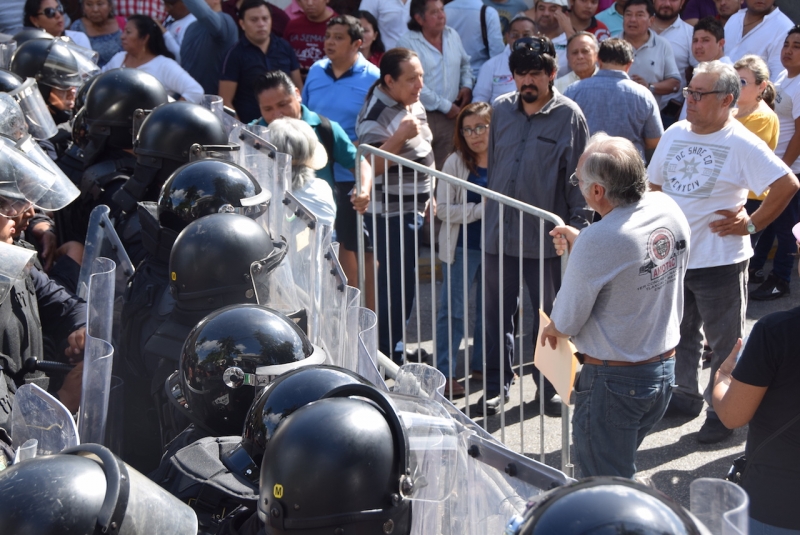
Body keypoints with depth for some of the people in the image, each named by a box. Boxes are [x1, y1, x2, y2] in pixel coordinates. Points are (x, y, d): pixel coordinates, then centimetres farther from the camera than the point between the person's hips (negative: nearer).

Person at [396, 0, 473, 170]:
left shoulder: (452, 35, 11)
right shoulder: (408, 43, -10)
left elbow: (465, 64, 25)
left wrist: (467, 86, 5)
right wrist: (445, 106, -12)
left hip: (451, 115, 5)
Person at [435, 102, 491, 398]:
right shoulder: (456, 163, -8)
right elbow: (443, 208, -11)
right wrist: (480, 210, -19)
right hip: (462, 248, -3)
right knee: (453, 310, 2)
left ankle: (481, 364, 30)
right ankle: (444, 372, 9)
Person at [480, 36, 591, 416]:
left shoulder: (569, 116, -7)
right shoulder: (501, 109, 4)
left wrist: (578, 227, -7)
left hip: (546, 235, -3)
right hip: (499, 231, 3)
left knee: (550, 314, 10)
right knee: (497, 312, 10)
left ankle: (549, 385, 26)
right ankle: (497, 384, 24)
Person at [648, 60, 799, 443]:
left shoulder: (741, 144, -15)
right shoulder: (675, 133, 4)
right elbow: (654, 185, 14)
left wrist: (751, 224, -14)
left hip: (719, 261, -6)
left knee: (725, 343, 6)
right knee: (679, 333, 20)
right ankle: (685, 395, 37)